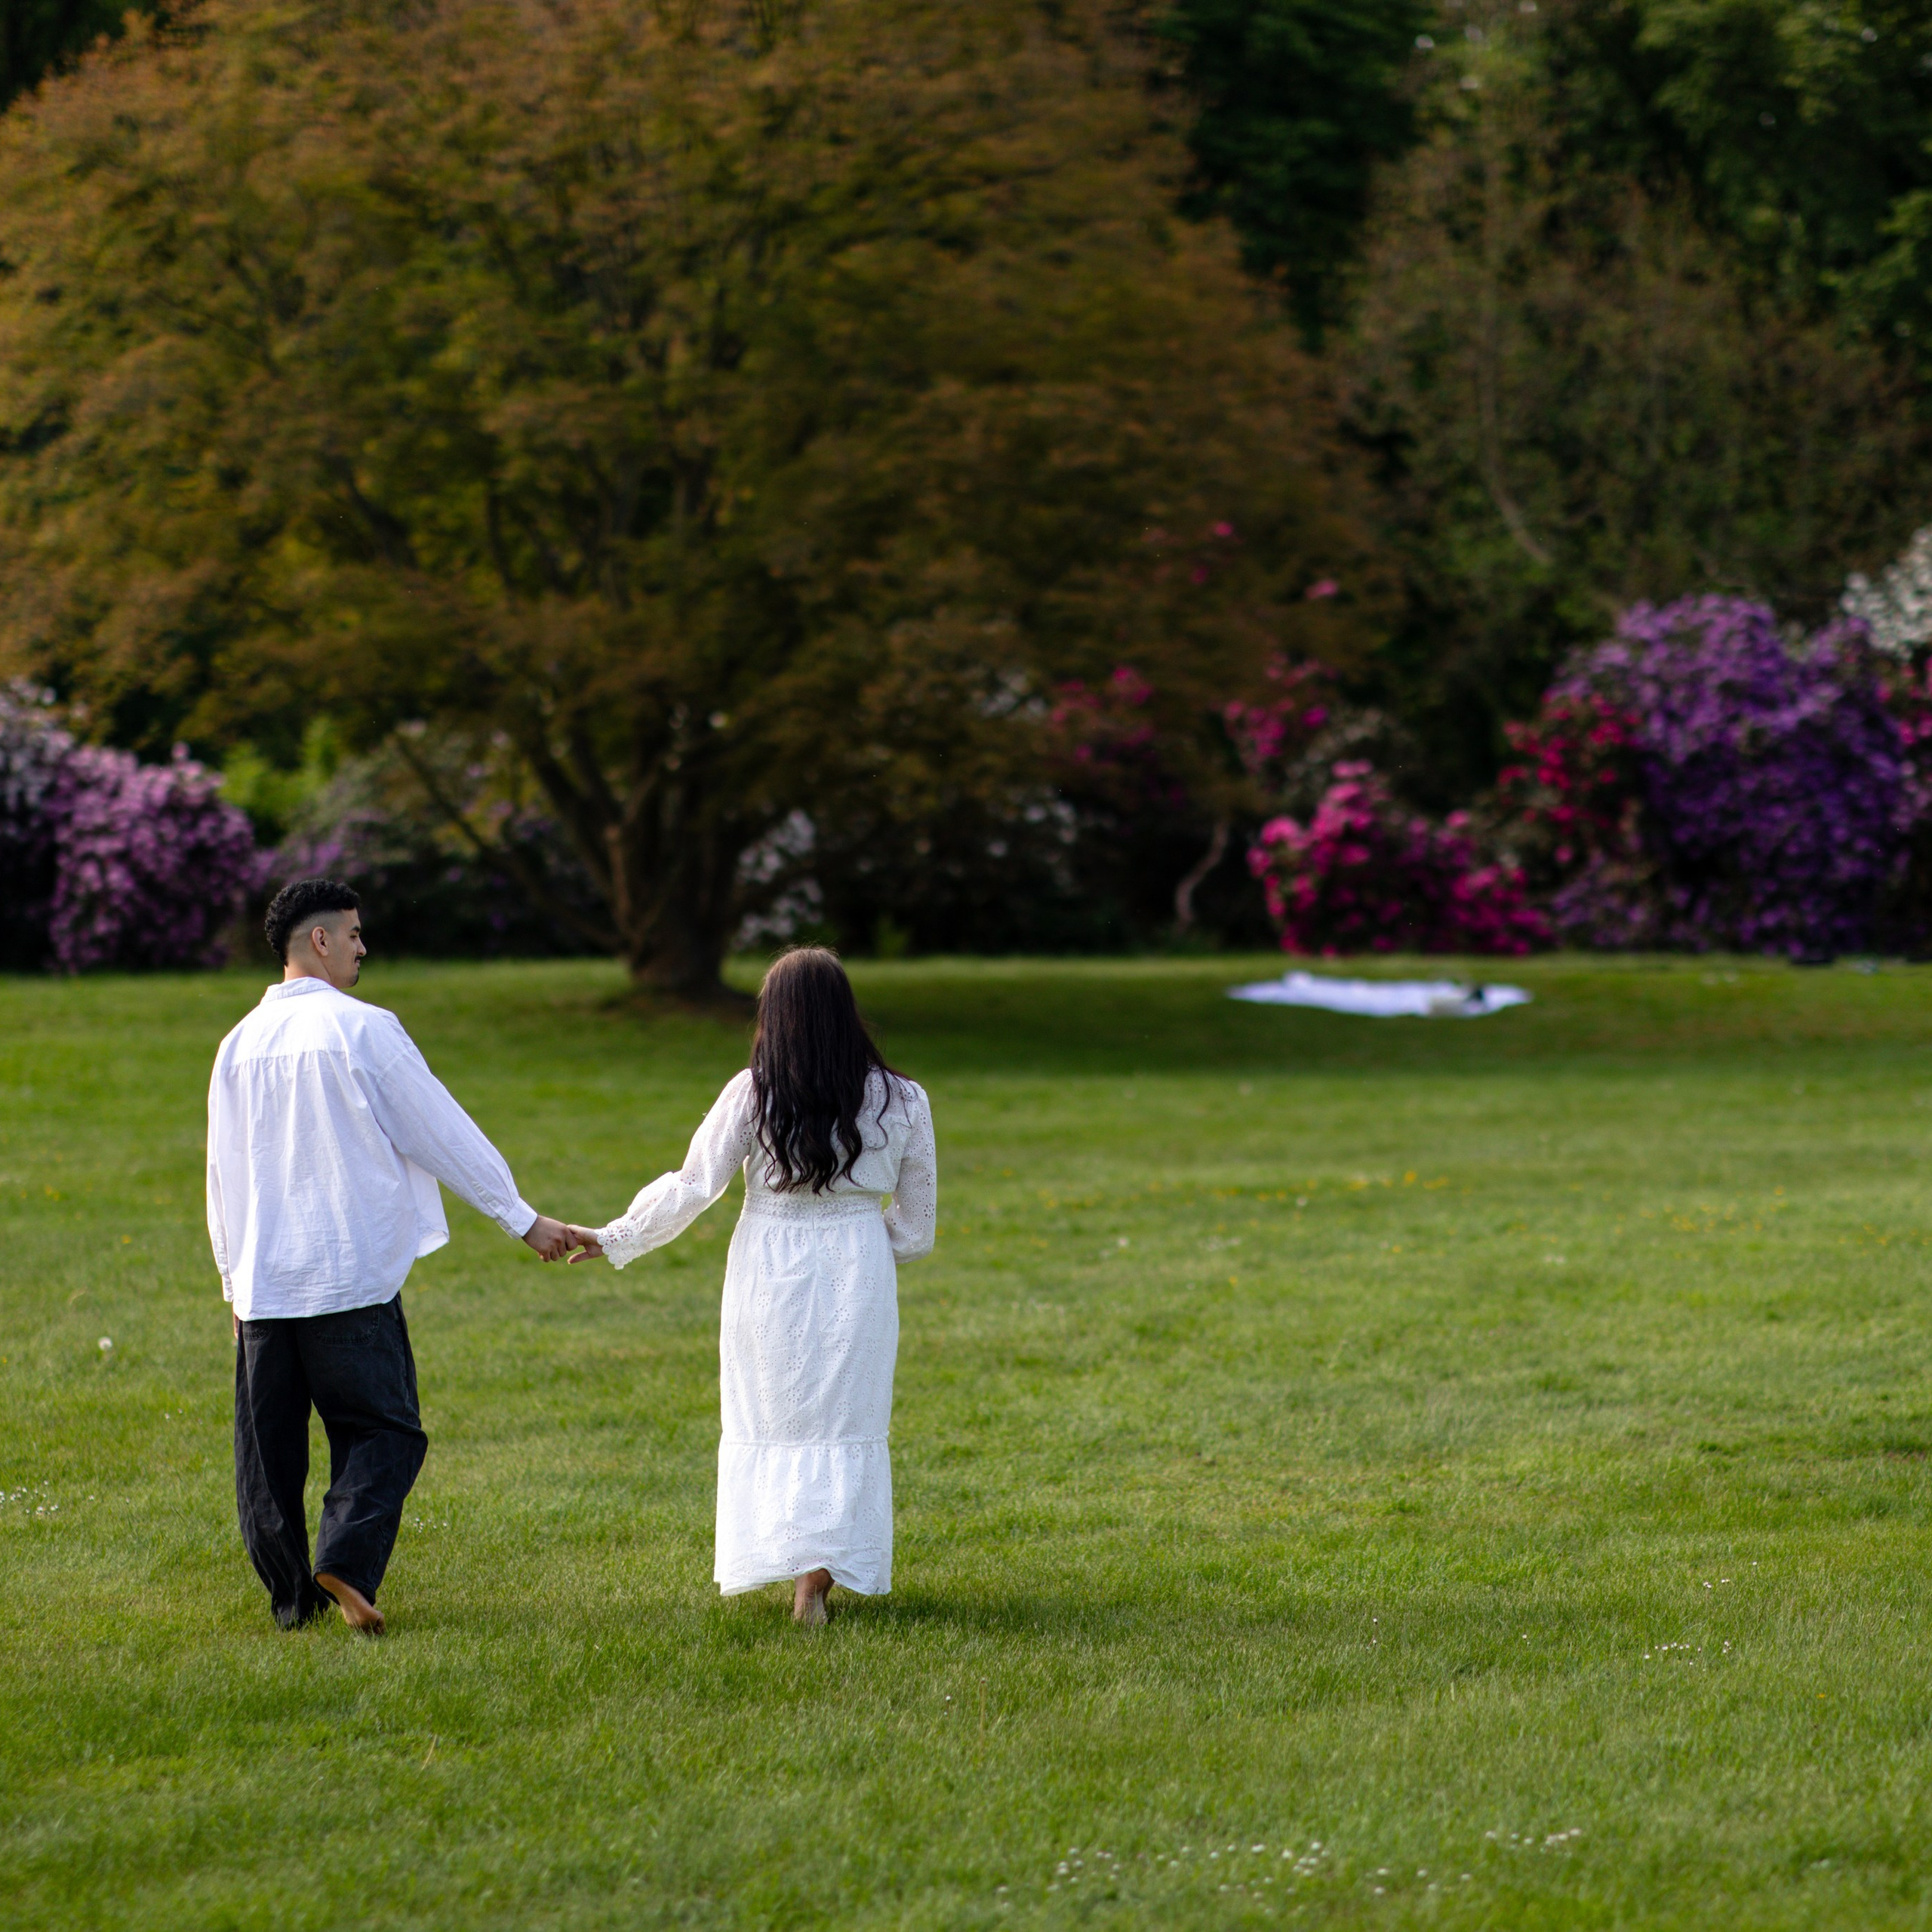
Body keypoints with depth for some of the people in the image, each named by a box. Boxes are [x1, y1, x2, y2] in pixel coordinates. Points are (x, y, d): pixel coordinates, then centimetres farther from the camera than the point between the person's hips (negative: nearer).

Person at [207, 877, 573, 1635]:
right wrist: (521, 1217, 4)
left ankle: (291, 1596, 12)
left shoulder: (239, 1044, 8)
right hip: (351, 1277, -5)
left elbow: (222, 1172, 13)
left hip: (261, 1282, 5)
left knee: (269, 1445, 10)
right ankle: (346, 1562, -19)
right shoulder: (361, 1030, -7)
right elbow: (443, 1131, -4)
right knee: (380, 1429, 0)